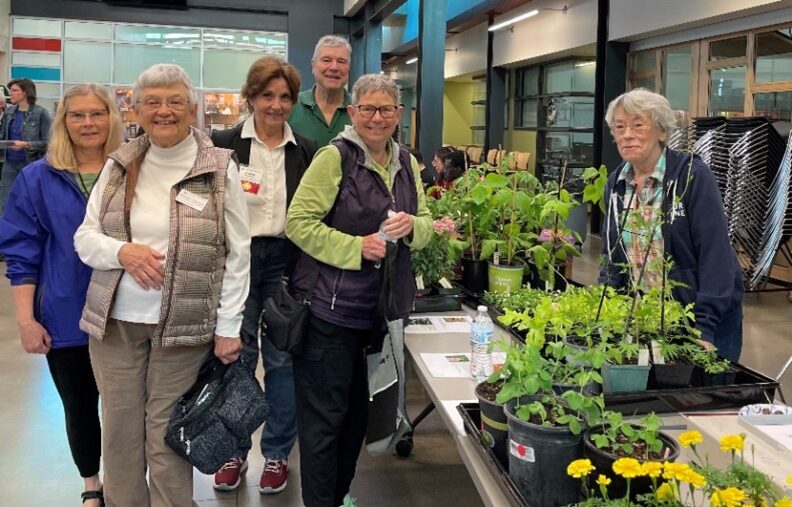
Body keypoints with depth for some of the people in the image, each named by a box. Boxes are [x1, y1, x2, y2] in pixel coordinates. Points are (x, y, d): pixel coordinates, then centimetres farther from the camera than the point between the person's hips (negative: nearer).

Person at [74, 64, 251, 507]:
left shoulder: (221, 169, -4)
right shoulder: (118, 165, 6)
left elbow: (238, 253, -3)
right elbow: (85, 236, 9)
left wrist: (228, 327, -6)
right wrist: (123, 251, -13)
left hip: (185, 324, -3)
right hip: (115, 320, 3)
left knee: (168, 433, 4)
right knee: (119, 427, 11)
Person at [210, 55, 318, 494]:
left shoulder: (306, 152, 5)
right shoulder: (223, 144, 0)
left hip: (286, 261, 1)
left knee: (282, 359, 7)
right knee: (235, 356, 7)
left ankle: (277, 453, 23)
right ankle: (233, 450, 25)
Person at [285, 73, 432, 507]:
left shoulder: (406, 164, 10)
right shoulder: (335, 157, -10)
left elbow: (425, 226, 15)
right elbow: (298, 222, -15)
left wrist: (410, 226, -8)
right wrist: (357, 247, -23)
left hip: (379, 309, 7)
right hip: (329, 308, -7)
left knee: (357, 410, 19)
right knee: (325, 415, 3)